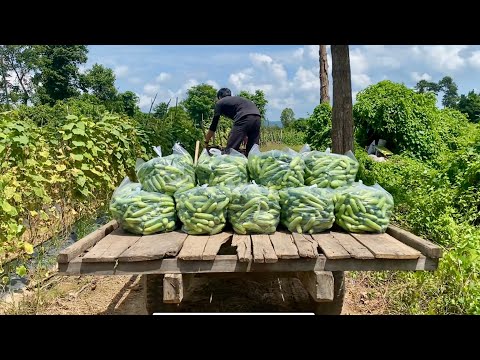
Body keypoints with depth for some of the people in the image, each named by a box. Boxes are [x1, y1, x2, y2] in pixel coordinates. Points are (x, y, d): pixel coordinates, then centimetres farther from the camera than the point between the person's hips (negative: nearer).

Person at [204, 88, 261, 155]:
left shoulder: (220, 102, 21)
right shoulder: (238, 99, 38)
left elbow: (214, 125, 22)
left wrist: (206, 142, 33)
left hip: (244, 118, -6)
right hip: (257, 117, 6)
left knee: (229, 151, -3)